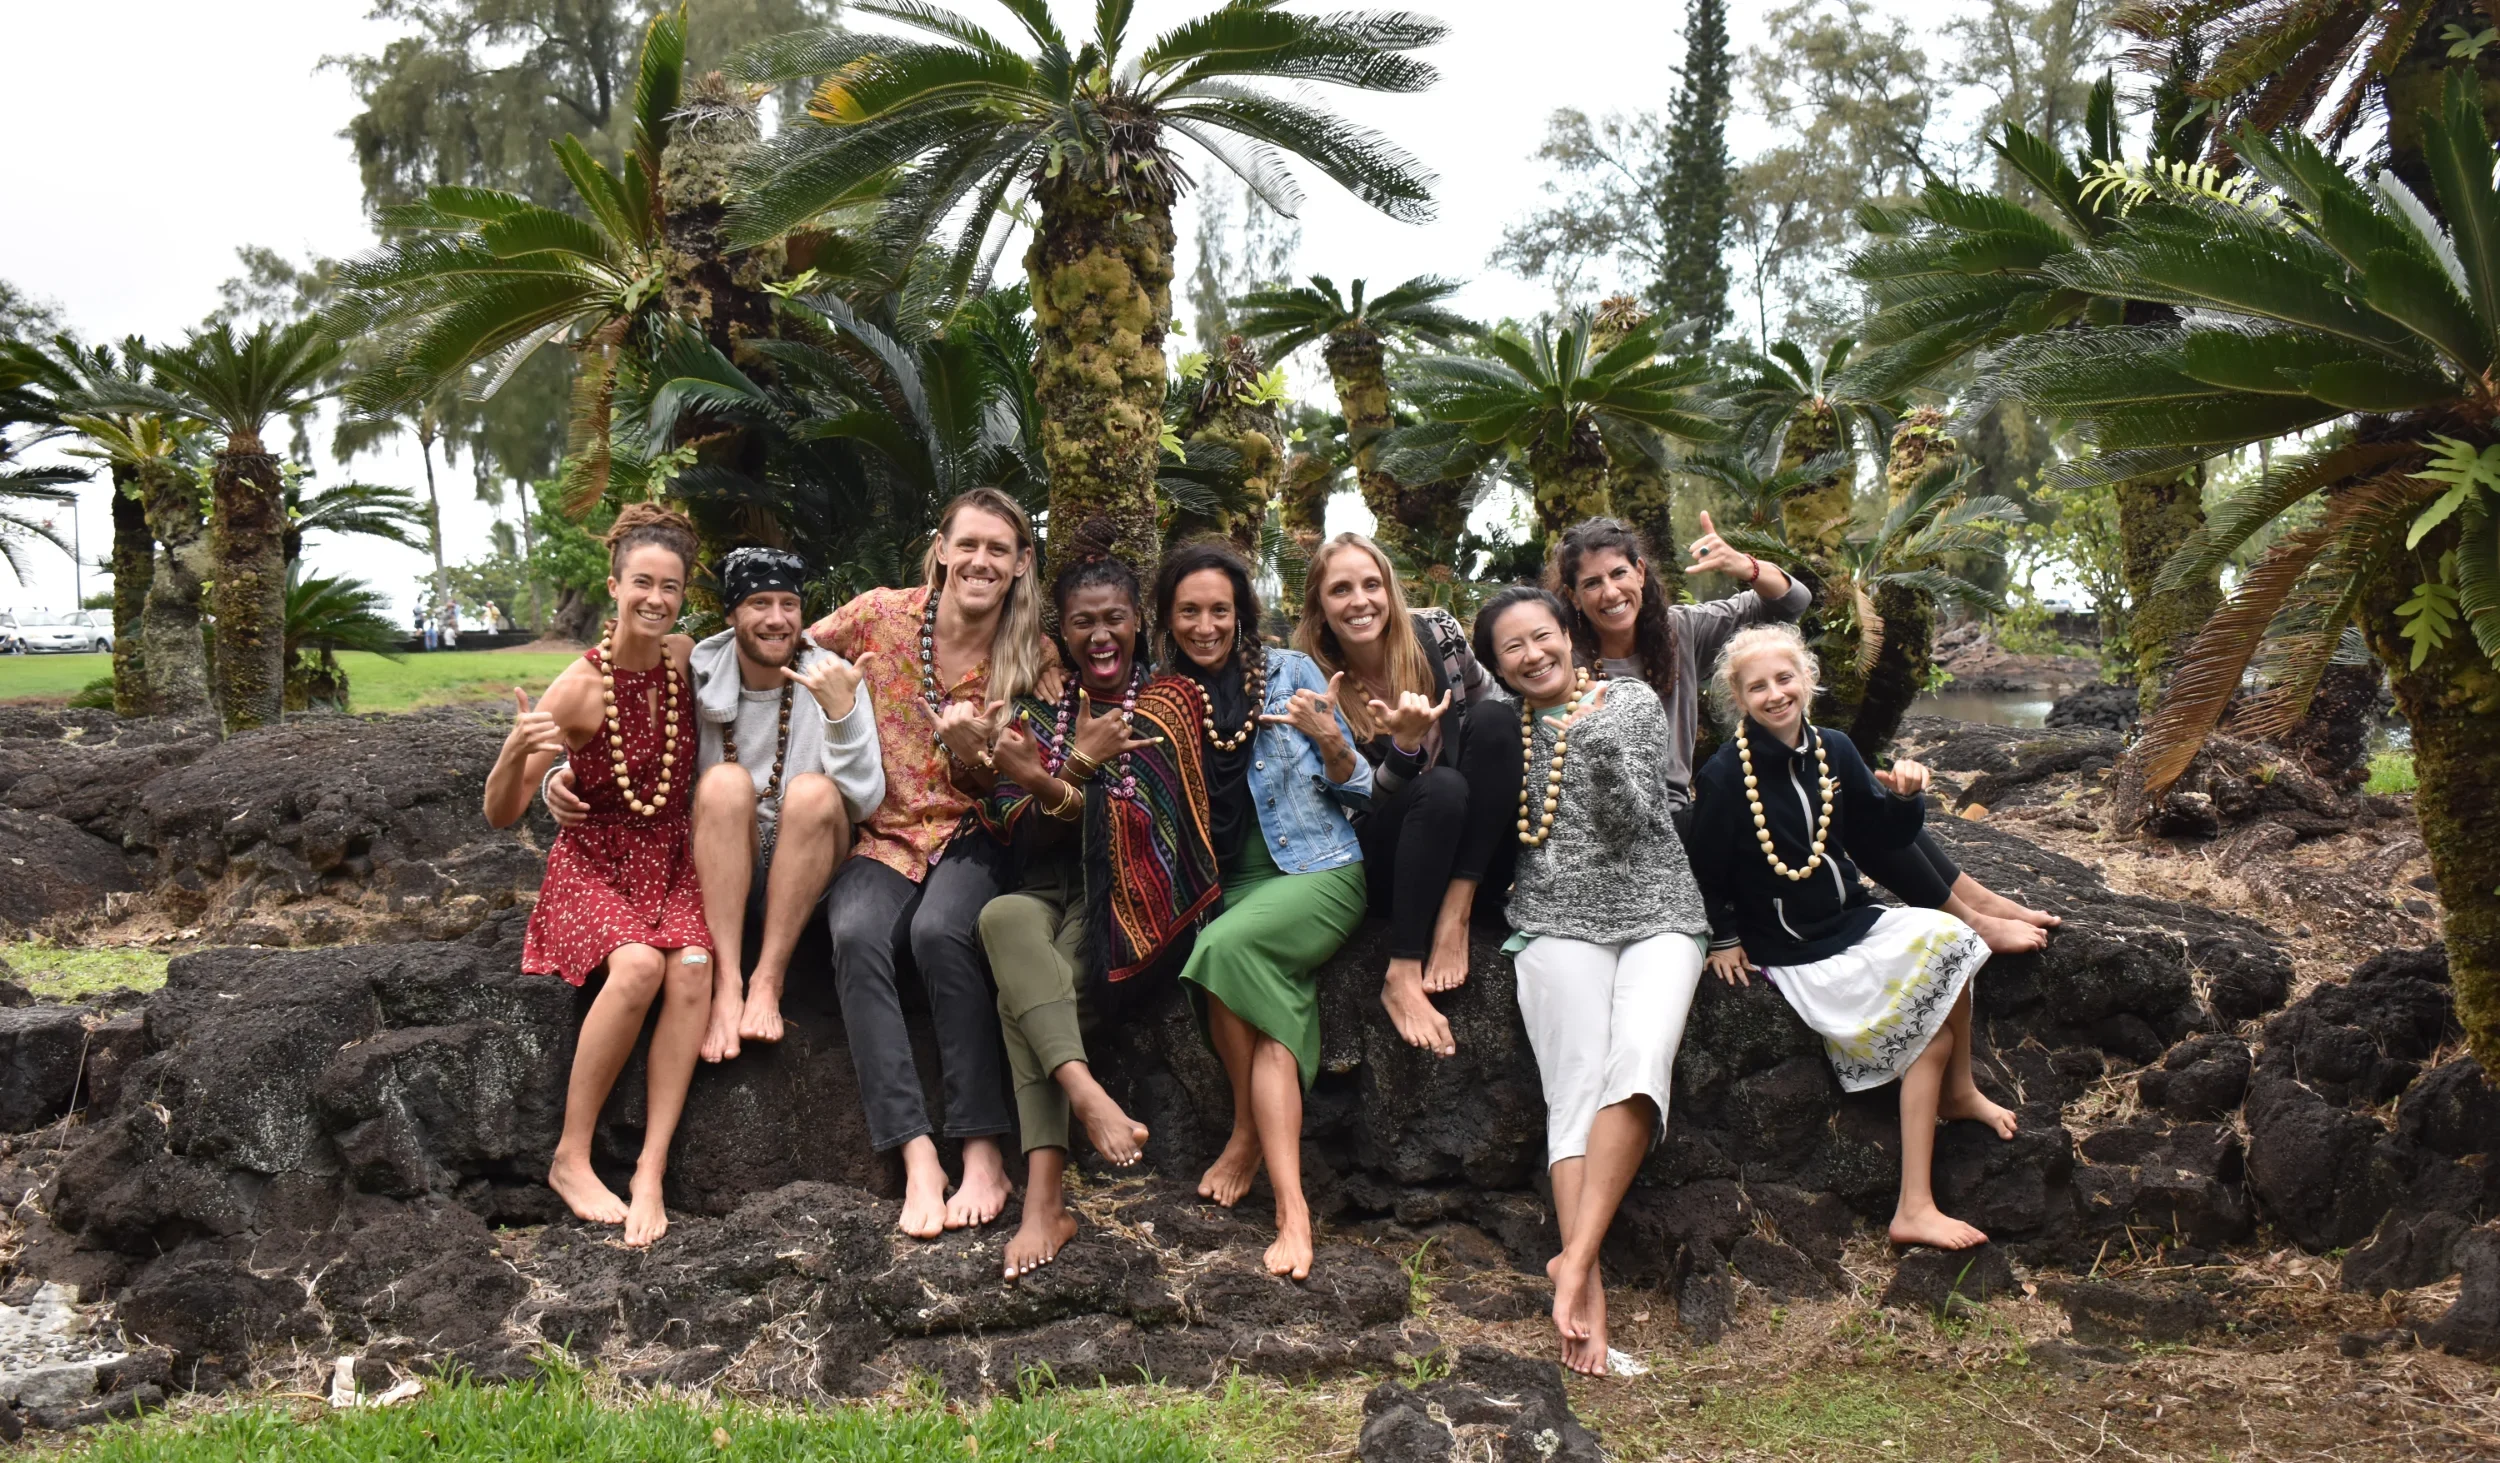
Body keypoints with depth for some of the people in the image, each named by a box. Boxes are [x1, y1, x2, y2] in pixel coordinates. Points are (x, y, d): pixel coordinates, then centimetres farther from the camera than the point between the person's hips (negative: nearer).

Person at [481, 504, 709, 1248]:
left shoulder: (685, 656, -1)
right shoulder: (578, 688, -12)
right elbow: (502, 815, -11)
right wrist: (515, 753, -30)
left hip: (671, 859, 3)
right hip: (594, 861, -3)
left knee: (692, 967, -29)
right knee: (638, 964, -33)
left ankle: (651, 1175, -27)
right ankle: (571, 1158, -18)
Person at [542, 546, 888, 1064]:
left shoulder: (831, 679, -8)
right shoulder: (698, 678, -4)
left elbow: (864, 802, -17)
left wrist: (842, 711, -31)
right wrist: (566, 781, -17)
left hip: (806, 870, -1)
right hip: (720, 870, 1)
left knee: (813, 791, -30)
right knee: (725, 782, -28)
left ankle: (768, 982, -23)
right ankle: (727, 985, -31)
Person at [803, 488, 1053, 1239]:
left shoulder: (1031, 660, 2)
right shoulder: (880, 615, 1)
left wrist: (972, 752, -18)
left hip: (972, 837, -1)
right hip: (882, 834, 1)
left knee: (940, 932, -34)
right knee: (857, 937, -32)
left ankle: (984, 1155, -28)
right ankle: (918, 1158, -34)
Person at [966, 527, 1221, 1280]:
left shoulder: (1169, 700, 9)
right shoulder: (1041, 709, 16)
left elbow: (1141, 817, -3)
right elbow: (1021, 830, 5)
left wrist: (1047, 785, -15)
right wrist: (1082, 764, -12)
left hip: (1130, 901, -3)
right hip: (1052, 891, 3)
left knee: (1024, 992, -29)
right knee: (1004, 916, -34)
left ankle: (1046, 1200, -34)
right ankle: (1088, 1097, -47)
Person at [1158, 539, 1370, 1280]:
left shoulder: (1289, 672, 3)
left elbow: (1358, 792, 6)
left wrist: (1328, 738, -15)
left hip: (1321, 868, -2)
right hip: (1230, 883, 2)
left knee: (1226, 946, -32)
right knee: (1268, 999, -29)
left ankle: (1248, 1132, -18)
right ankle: (1290, 1205, -26)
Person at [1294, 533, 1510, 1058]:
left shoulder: (1435, 632, -8)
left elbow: (1493, 704, 7)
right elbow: (1356, 805, -12)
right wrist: (1406, 744, -31)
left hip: (1469, 843, 3)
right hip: (1380, 861, -3)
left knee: (1494, 717, -21)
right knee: (1441, 789, -33)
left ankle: (1454, 913, -23)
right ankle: (1403, 975, -31)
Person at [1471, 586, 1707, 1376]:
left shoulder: (1634, 701, 8)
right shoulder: (1501, 727, 14)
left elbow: (1630, 819, -3)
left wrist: (1599, 747, -19)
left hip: (1656, 917, 0)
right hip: (1560, 923, 1)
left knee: (1638, 1060, -26)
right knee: (1576, 1088, -18)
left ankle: (1575, 1255, -29)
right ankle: (1587, 1284, -25)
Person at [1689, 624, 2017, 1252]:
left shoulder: (1833, 750, 1)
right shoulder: (1724, 776, -14)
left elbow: (1884, 836, 10)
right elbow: (1704, 870, -6)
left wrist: (1906, 797, -7)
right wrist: (1723, 938, -7)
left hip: (1853, 919, 6)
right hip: (1792, 951, -6)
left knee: (1947, 941, -19)